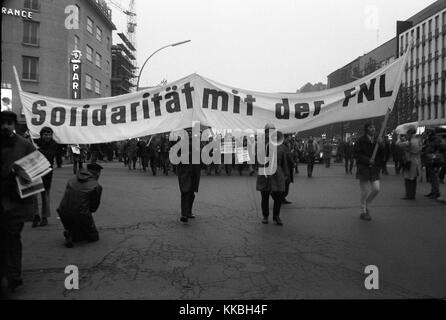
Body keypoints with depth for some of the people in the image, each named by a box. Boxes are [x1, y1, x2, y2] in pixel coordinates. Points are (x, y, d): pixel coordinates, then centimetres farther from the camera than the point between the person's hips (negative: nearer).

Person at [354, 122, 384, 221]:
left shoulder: (376, 140, 9)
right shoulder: (361, 141, -6)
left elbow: (382, 154, 2)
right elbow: (357, 155, -9)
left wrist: (380, 144, -14)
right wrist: (368, 160, -18)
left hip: (374, 169, 5)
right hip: (363, 169, -5)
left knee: (376, 189, -1)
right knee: (365, 191, 1)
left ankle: (366, 205, 24)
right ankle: (363, 212, 16)